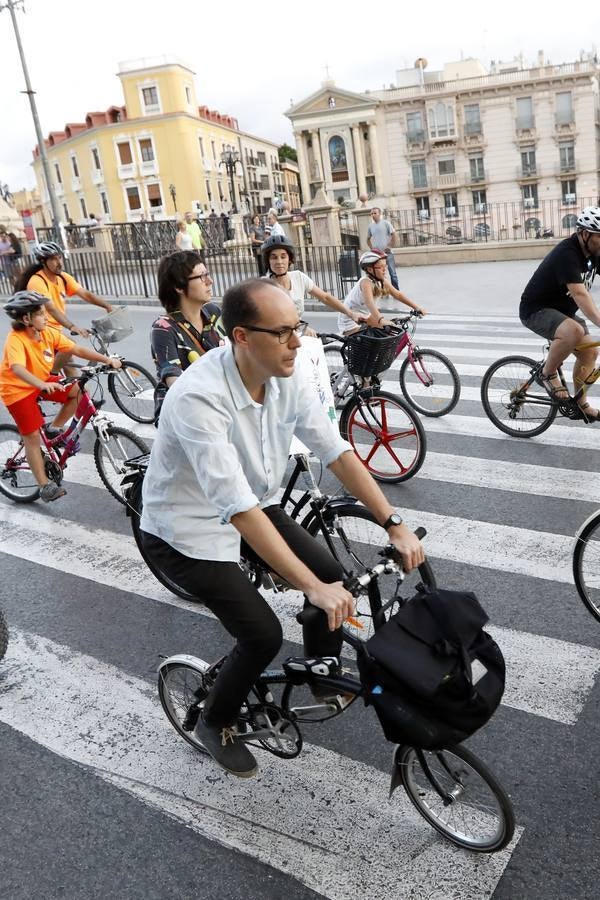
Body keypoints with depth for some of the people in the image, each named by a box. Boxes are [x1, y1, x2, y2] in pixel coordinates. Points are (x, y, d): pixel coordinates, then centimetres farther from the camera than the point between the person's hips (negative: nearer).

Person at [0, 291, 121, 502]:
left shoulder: (49, 333, -10)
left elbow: (77, 349, -10)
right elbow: (17, 368, -45)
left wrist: (107, 359, -21)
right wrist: (43, 385, -61)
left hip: (42, 382, 7)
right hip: (17, 389, -6)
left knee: (78, 391, -10)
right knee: (32, 435, -8)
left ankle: (54, 430, 9)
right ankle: (45, 486, 2)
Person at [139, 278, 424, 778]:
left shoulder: (287, 378, -13)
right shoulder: (199, 398, -35)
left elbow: (337, 452, -10)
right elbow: (238, 509, -39)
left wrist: (395, 525, -15)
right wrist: (312, 587, -40)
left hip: (254, 505, 7)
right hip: (188, 530, -6)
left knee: (331, 575, -2)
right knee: (264, 635, -12)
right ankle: (215, 724, 19)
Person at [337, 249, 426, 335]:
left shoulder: (382, 281, -4)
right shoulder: (366, 282, -28)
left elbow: (398, 295, 1)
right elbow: (369, 303, -44)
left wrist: (416, 307, -7)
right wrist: (381, 320, -60)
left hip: (364, 318, 9)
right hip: (350, 325, -9)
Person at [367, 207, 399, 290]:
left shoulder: (386, 223, -2)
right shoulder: (370, 226, 10)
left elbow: (393, 235, -6)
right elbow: (368, 239, 21)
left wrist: (389, 246, -11)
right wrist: (371, 248, 7)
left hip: (387, 252, -4)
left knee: (392, 273, -3)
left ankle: (396, 291, 3)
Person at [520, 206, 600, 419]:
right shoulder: (567, 254, -27)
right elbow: (580, 294, -37)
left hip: (562, 311, 9)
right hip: (536, 311, -9)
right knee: (574, 331, -36)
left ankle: (581, 404, 20)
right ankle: (548, 373, -12)